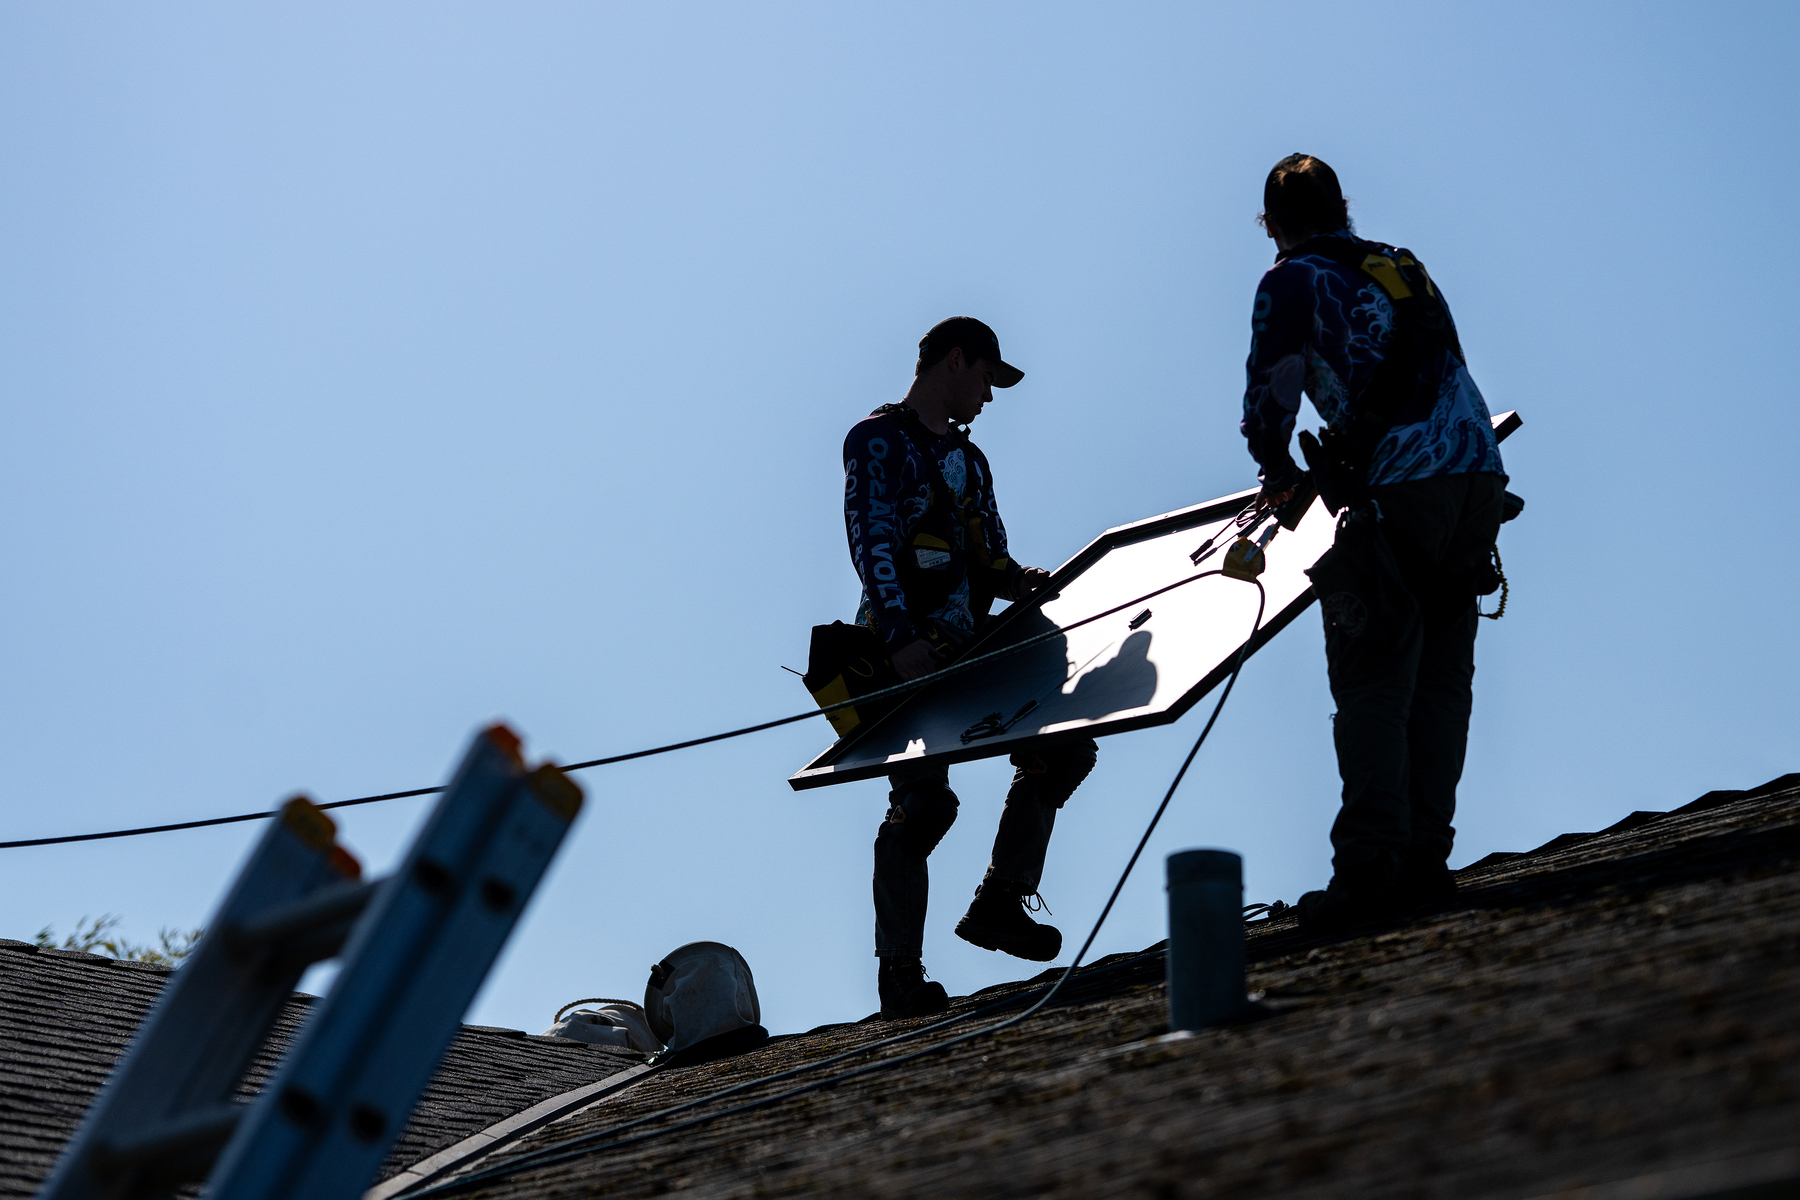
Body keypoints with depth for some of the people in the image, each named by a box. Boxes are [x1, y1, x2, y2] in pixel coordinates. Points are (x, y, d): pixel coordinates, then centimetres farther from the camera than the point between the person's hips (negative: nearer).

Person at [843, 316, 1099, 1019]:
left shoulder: (968, 460, 26)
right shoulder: (879, 441, -1)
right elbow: (871, 545, -13)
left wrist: (1020, 580, -1)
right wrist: (901, 636, -24)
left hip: (971, 645, 8)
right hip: (907, 654, -8)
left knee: (1061, 749, 0)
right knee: (923, 801, -14)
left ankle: (999, 903, 5)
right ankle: (900, 973, -8)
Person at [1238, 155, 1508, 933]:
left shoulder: (1292, 282, 5)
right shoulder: (1403, 268, 24)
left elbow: (1271, 395, -3)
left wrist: (1279, 474, 17)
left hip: (1399, 489, -6)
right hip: (1479, 472, 6)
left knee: (1374, 680, -5)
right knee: (1441, 678, 7)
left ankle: (1370, 863, -13)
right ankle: (1424, 859, 5)